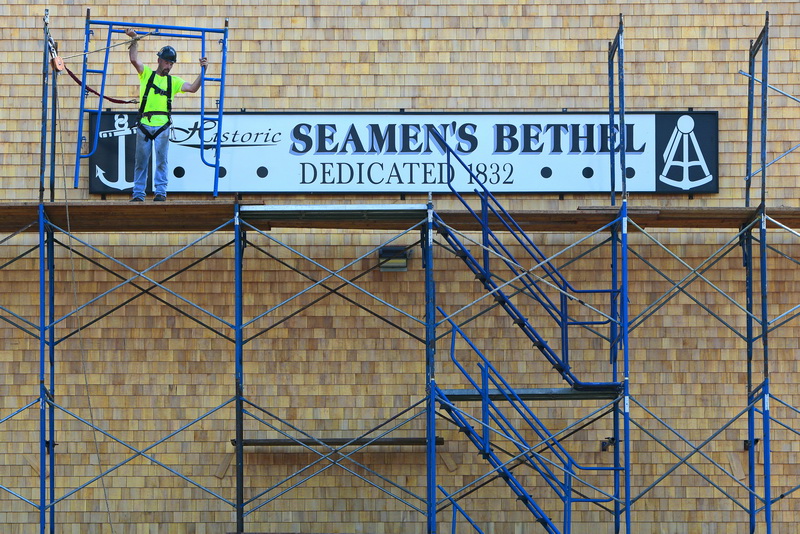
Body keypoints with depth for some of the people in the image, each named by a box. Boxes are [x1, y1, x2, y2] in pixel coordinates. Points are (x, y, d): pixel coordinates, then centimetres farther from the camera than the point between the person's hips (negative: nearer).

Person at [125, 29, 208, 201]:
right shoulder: (146, 74, 13)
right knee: (141, 161, 3)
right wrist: (134, 40, -4)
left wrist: (203, 70, -2)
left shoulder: (173, 82, 17)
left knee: (161, 160, -5)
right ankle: (138, 194, 7)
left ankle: (160, 192, -3)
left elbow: (193, 88, 6)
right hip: (144, 124, 0)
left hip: (162, 125, 0)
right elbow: (134, 59, 0)